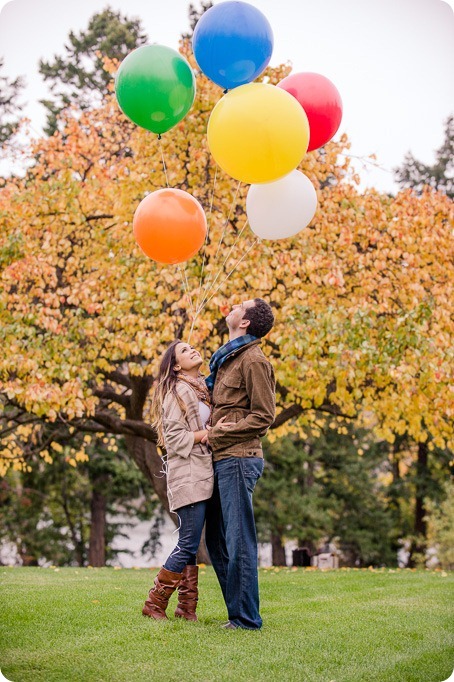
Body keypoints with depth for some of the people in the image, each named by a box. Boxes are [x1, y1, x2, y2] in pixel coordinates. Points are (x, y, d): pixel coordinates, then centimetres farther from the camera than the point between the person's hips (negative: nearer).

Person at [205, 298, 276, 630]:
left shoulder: (253, 360, -9)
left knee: (239, 541, -6)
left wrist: (220, 431, -13)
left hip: (238, 459, -10)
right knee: (216, 540, 12)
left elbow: (264, 416, -13)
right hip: (221, 460, 10)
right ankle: (238, 611, 20)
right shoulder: (226, 358, 20)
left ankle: (246, 618, 0)